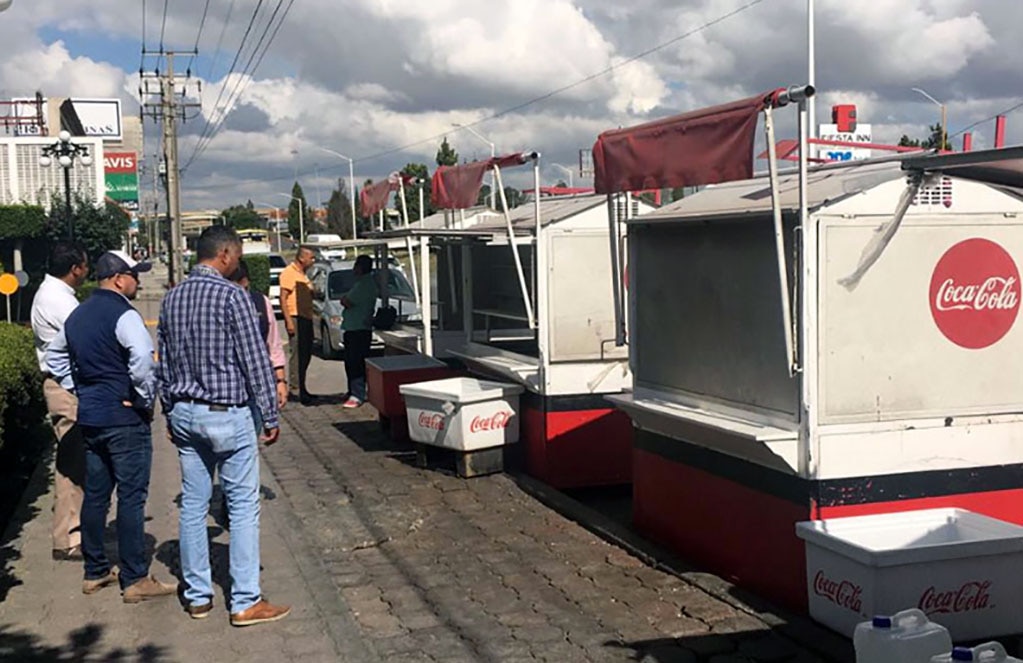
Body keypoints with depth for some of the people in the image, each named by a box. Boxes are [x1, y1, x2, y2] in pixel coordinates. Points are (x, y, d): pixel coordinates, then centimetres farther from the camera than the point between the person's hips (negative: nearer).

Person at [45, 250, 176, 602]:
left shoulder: (77, 315, 12)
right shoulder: (123, 315, -15)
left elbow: (54, 359, 22)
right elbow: (142, 359, -30)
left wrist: (81, 390, 18)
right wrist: (146, 400, -16)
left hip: (89, 416, 8)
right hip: (125, 418, -8)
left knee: (95, 494, 14)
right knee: (131, 497, -3)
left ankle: (95, 572, 23)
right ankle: (135, 580, 2)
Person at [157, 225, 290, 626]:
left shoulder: (172, 299, 8)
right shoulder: (232, 295, -13)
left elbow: (164, 363, 14)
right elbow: (255, 360, -13)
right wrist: (270, 416, -7)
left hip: (184, 413, 7)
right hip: (226, 414, -7)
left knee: (193, 504, 12)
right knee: (243, 506, 0)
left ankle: (197, 597, 19)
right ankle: (245, 603, 2)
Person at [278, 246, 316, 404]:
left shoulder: (302, 274, 20)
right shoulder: (289, 273, -10)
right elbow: (283, 298, -16)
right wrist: (289, 321, -21)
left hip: (306, 318, 10)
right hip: (296, 319, -10)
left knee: (305, 354, 12)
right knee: (297, 354, -10)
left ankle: (301, 388, 19)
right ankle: (296, 388, -9)